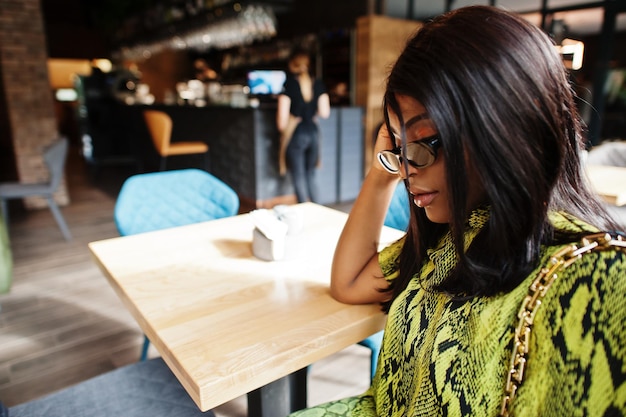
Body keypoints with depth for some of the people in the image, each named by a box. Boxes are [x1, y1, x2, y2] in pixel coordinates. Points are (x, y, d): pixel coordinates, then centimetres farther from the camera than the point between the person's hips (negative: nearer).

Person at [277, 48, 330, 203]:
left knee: (299, 177, 5)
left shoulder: (289, 83, -10)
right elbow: (324, 112, 0)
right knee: (310, 175, 17)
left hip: (295, 133, -4)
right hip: (313, 131, 5)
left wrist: (282, 129, 7)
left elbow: (283, 116, -13)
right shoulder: (318, 83, 1)